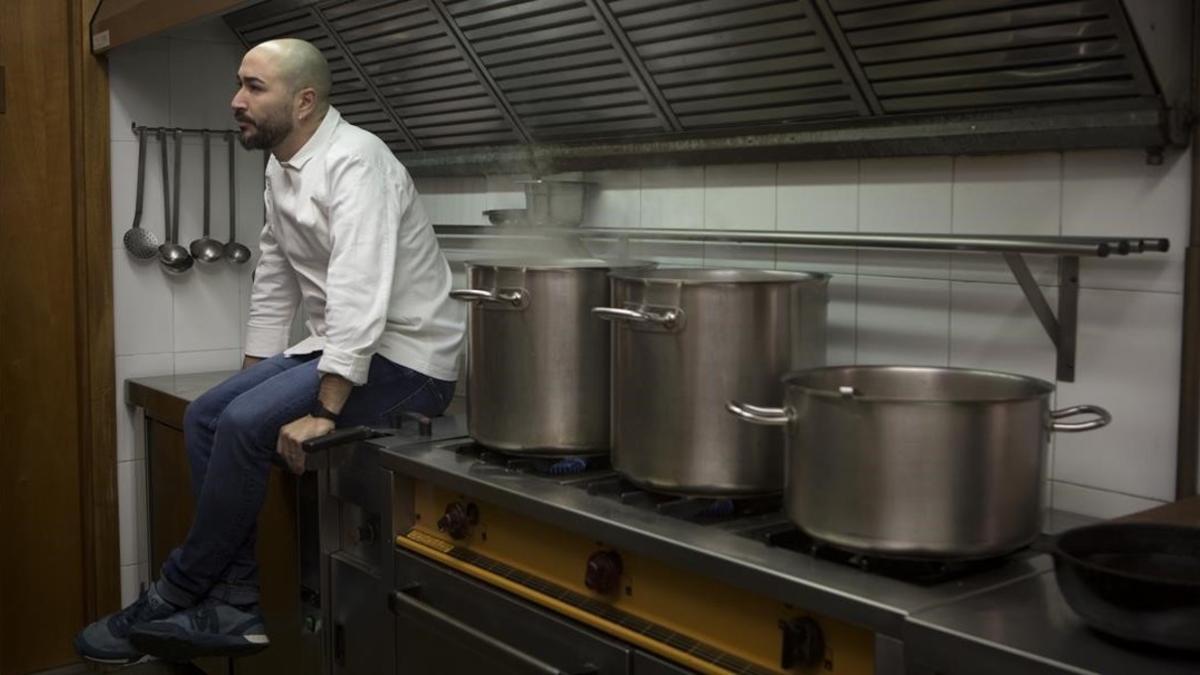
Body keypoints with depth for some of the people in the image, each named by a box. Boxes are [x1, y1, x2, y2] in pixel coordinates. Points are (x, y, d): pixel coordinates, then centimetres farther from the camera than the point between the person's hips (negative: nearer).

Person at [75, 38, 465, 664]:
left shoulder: (353, 160, -20)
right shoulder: (280, 169, 11)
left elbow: (360, 293, -29)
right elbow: (272, 283, 18)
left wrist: (324, 412, -32)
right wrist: (248, 383, 15)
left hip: (404, 360, -9)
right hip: (333, 346, 9)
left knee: (245, 426, -22)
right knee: (205, 417, -1)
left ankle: (173, 600, -3)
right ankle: (236, 606, 1)